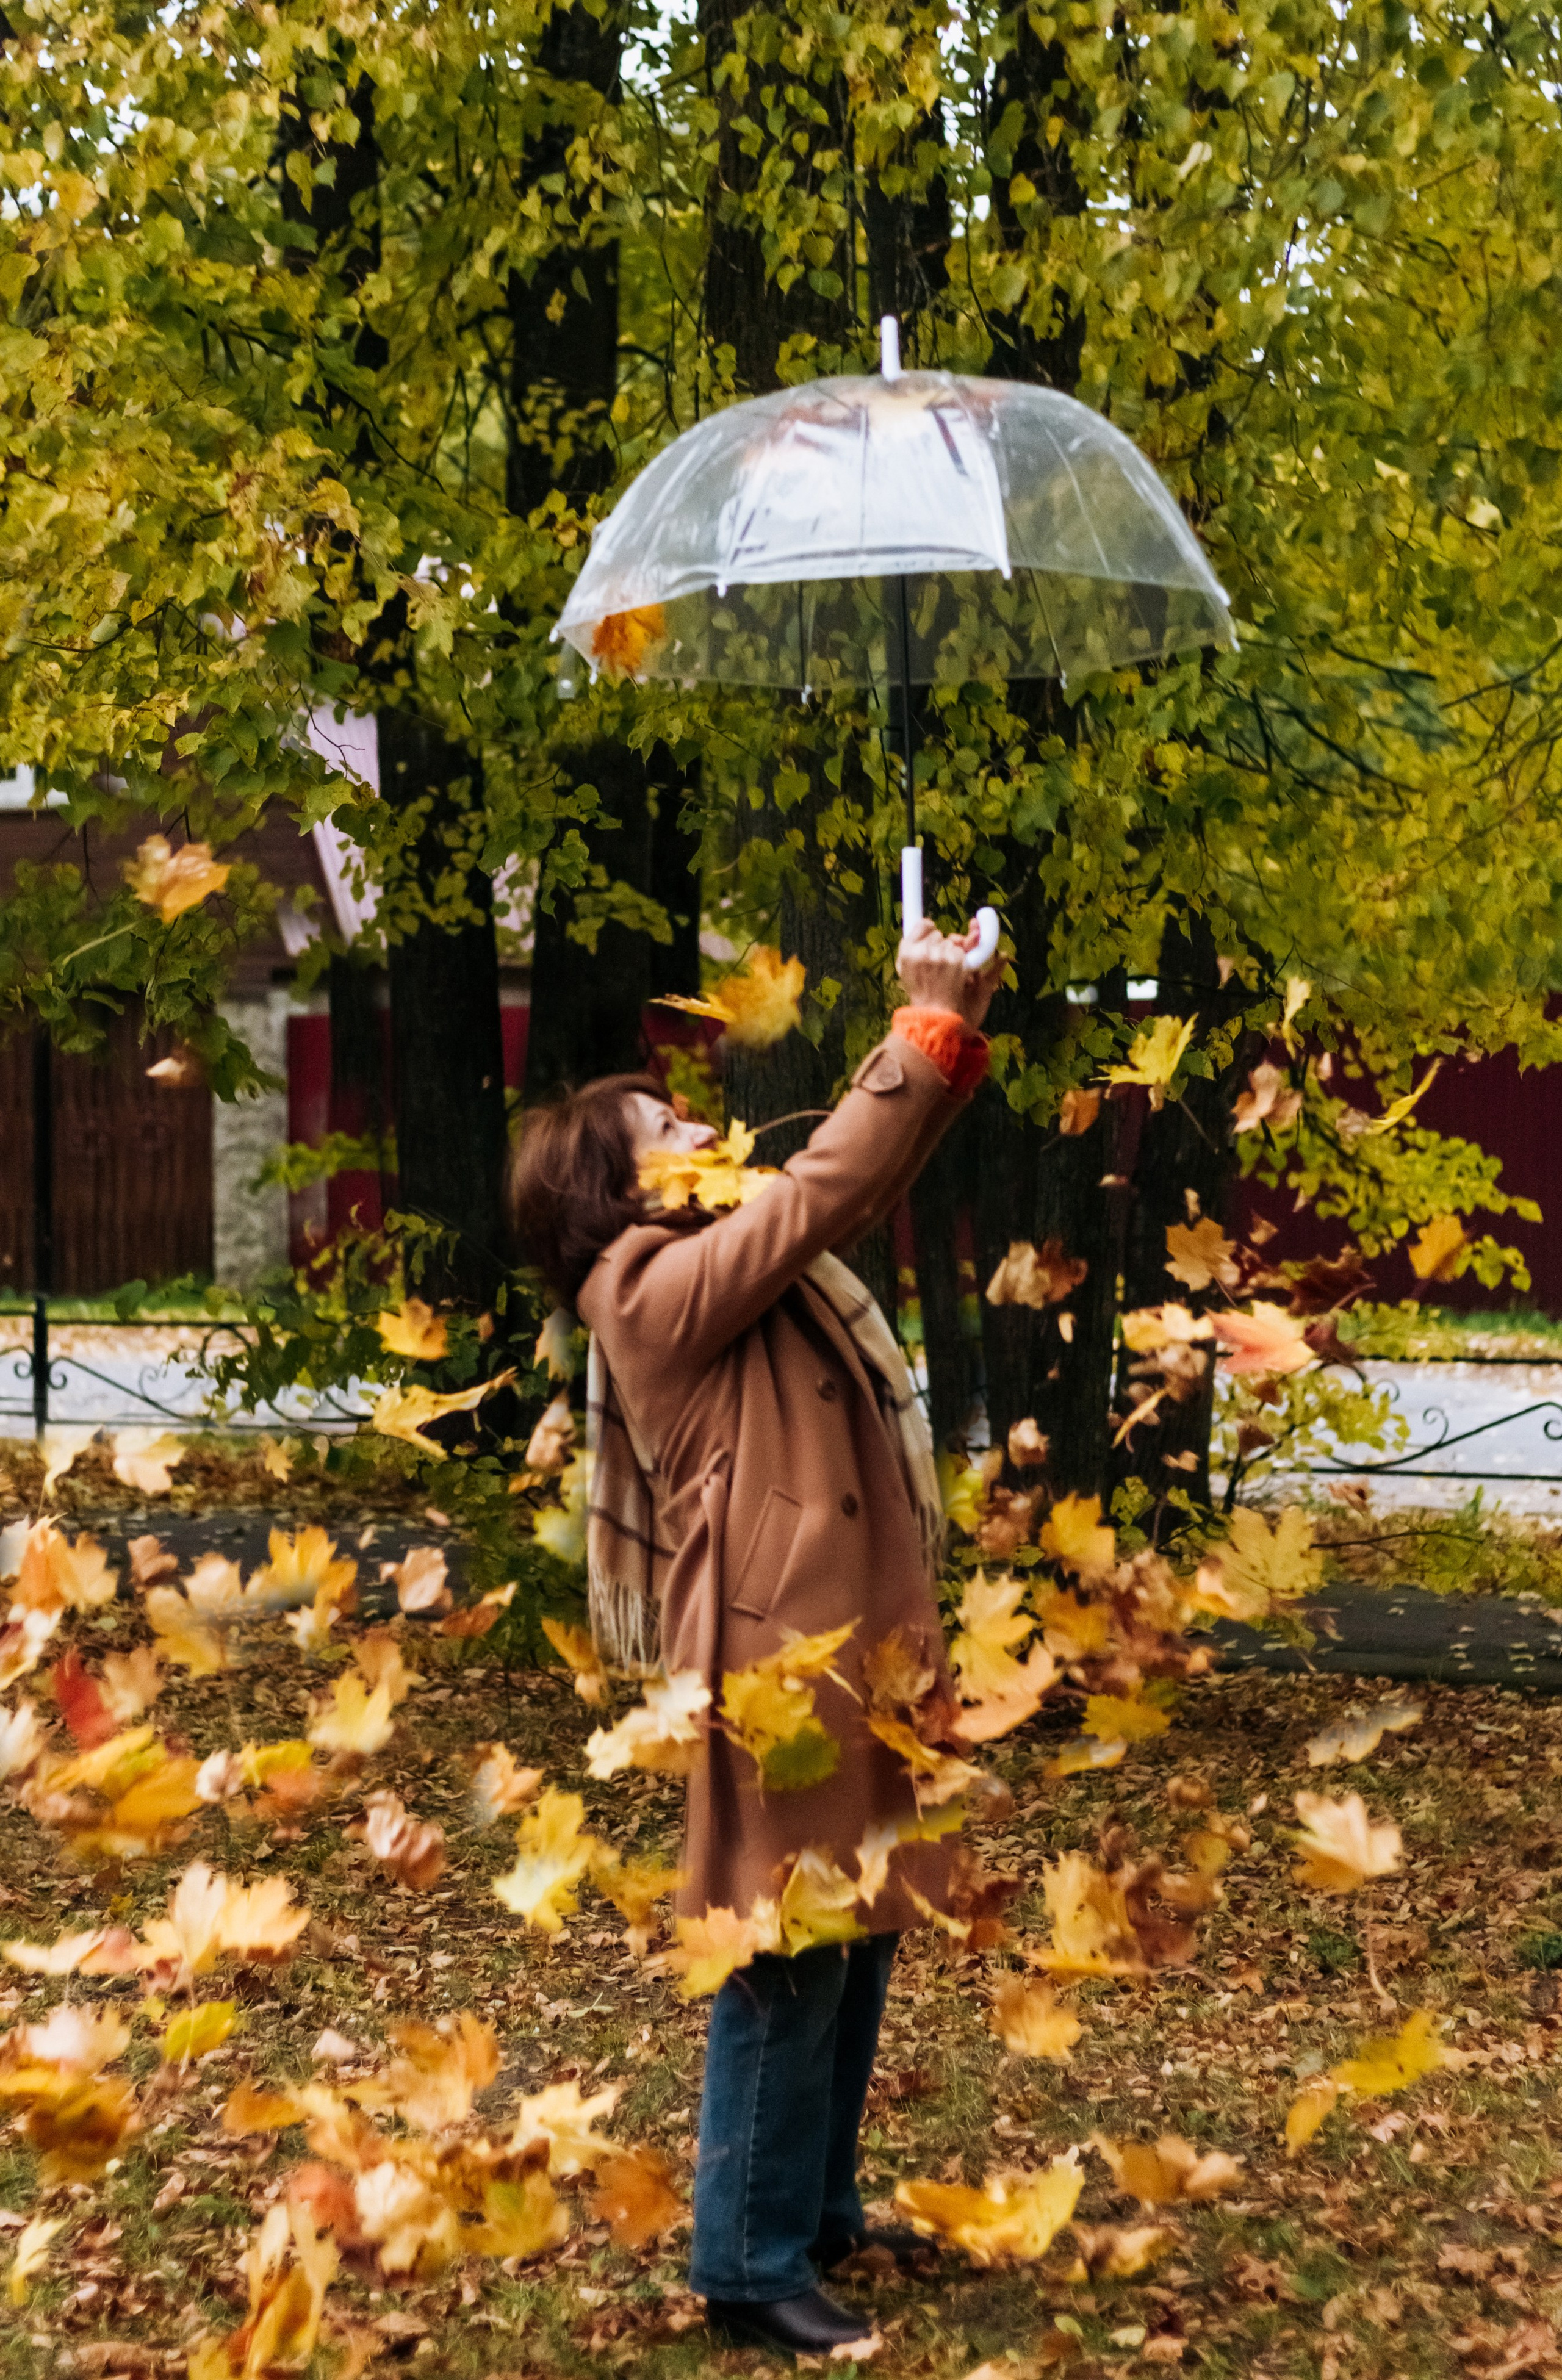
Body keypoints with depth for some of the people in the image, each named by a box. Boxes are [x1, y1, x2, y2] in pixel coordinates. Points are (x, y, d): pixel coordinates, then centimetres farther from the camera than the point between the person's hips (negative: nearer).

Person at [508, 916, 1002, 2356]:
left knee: (856, 1937, 16)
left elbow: (863, 1186, 16)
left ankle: (817, 2209, 31)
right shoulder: (658, 1291, -13)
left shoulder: (737, 1268, 16)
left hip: (850, 1642, 10)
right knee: (789, 1964, -2)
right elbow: (825, 1190, -20)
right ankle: (750, 2265, 10)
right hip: (778, 1657, -10)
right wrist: (929, 1026, -13)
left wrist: (953, 1047, 3)